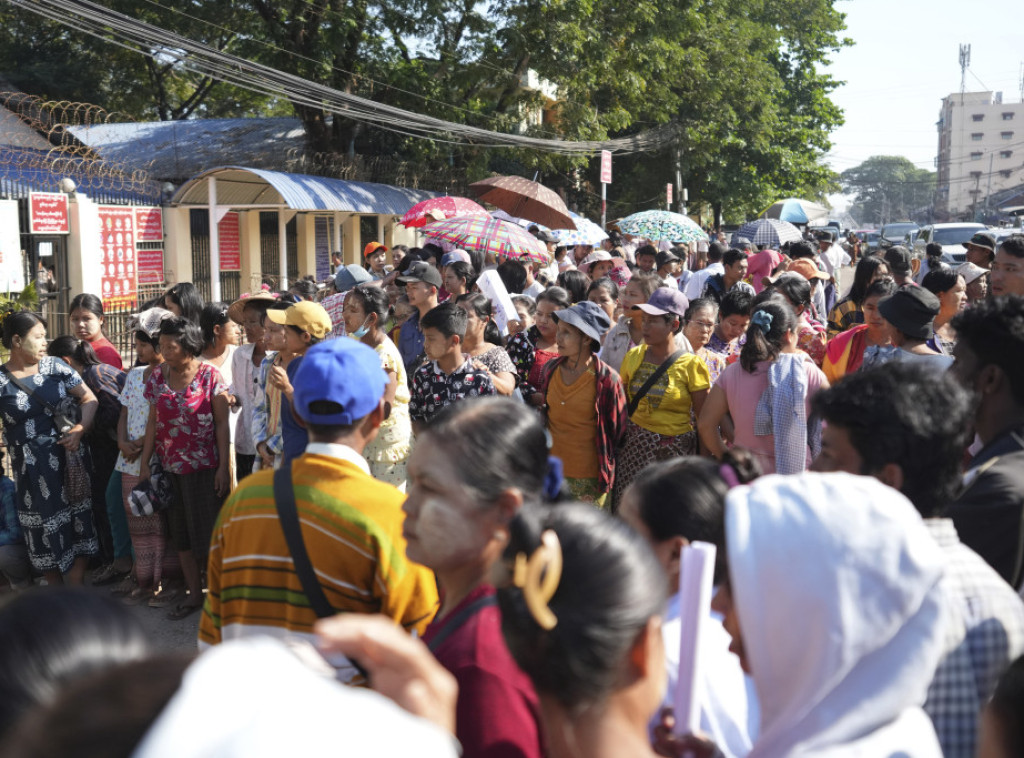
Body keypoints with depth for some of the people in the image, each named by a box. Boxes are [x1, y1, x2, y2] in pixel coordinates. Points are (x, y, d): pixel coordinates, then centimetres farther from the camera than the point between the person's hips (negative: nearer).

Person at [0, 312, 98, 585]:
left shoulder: (55, 367, 0)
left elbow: (89, 399, 1)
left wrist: (80, 429, -13)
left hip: (68, 458, 1)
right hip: (31, 470, -1)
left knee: (77, 523, 3)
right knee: (44, 532, 8)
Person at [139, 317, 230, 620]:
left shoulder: (209, 375, -9)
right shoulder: (157, 376, 3)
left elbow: (222, 424, -8)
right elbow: (153, 421, 8)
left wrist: (223, 467, -11)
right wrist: (144, 463, 6)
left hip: (204, 467, -5)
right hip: (170, 467, 5)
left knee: (208, 531, -1)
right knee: (181, 533, 10)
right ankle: (194, 594, 21)